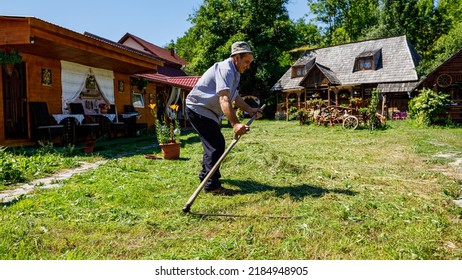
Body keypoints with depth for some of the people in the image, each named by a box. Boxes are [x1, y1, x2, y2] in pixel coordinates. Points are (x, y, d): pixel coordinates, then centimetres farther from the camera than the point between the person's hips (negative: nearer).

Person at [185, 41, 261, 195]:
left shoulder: (233, 72, 11)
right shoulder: (225, 69, -23)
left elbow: (234, 96, 21)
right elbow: (224, 99, -38)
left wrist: (249, 110, 14)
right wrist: (235, 123, -49)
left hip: (206, 110, 11)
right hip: (198, 109, -11)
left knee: (213, 142, 22)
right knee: (217, 144, -15)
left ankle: (206, 174, 40)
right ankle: (212, 185, -8)